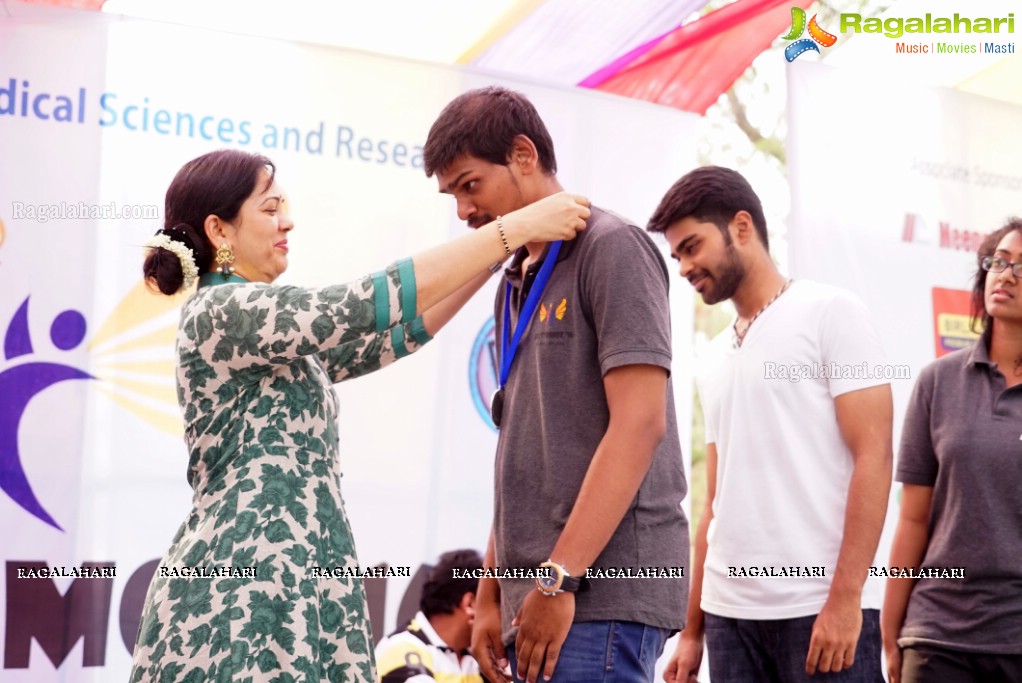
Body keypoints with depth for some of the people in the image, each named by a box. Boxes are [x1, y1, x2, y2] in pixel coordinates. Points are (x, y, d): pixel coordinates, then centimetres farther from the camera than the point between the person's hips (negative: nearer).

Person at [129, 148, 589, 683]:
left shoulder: (266, 335, 17)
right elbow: (374, 304, -19)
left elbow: (392, 338, 19)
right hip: (246, 589, -9)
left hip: (288, 583, 9)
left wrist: (499, 259, 13)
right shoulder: (222, 312, -11)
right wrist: (517, 226, -16)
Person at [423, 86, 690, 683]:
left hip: (602, 592, -8)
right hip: (538, 596, 8)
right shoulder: (516, 285, 19)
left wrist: (558, 578, -18)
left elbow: (639, 424, -15)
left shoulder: (612, 248, -5)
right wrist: (492, 593, 14)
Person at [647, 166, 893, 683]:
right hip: (730, 612, 6)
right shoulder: (712, 361, 17)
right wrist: (692, 628, 14)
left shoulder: (831, 314, 0)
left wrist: (844, 599, -16)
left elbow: (873, 456, -8)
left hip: (821, 608, -6)